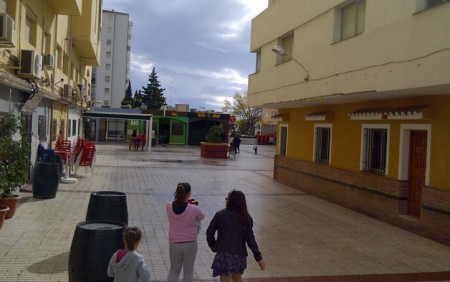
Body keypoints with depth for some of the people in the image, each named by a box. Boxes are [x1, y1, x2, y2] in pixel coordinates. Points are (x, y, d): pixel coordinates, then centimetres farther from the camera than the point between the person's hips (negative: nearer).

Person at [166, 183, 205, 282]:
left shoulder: (169, 206, -11)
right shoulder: (194, 209, -19)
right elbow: (202, 217, 1)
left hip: (174, 244, 3)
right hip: (190, 244, -2)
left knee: (174, 269, 20)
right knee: (188, 271, 13)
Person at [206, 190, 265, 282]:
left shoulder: (220, 215, -6)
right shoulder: (246, 218, -1)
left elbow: (209, 233, -3)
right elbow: (250, 239, -5)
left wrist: (214, 246, 11)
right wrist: (258, 257, -1)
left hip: (224, 254, -4)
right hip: (240, 255, 4)